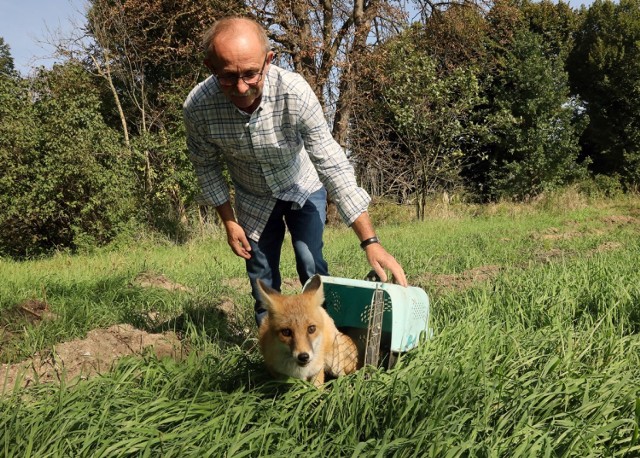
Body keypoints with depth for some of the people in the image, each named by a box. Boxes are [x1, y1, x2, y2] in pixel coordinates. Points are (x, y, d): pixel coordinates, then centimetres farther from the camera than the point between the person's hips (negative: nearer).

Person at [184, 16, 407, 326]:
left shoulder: (295, 92, -35)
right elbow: (206, 166, -9)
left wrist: (369, 240, -36)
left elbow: (333, 164, -33)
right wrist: (228, 222, -7)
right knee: (261, 274, 8)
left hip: (304, 187, -2)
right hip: (253, 198, 2)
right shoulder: (198, 107, -29)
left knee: (312, 267, -10)